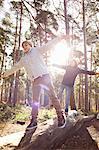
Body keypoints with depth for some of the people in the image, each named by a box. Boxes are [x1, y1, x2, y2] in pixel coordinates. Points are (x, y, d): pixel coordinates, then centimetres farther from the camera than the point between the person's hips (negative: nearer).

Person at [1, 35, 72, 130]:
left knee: (53, 96, -6)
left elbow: (49, 45, 2)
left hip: (44, 76, -4)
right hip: (35, 81, 4)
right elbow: (14, 68, 34)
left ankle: (61, 117, -1)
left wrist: (60, 38, -7)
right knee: (35, 100, 0)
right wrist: (5, 74, 41)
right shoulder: (23, 59, 23)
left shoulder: (36, 50, 10)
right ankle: (33, 121, 2)